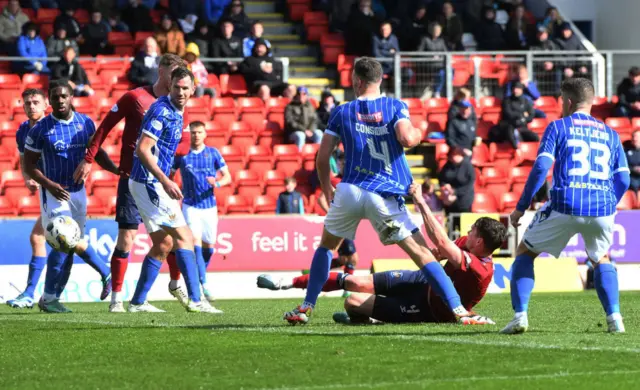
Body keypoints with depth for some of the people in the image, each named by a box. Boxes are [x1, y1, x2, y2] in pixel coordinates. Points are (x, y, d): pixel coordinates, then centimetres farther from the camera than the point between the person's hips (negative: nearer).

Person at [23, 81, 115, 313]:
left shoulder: (85, 124, 2)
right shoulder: (41, 129, -9)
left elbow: (97, 152, 13)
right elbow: (29, 165, -6)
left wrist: (117, 170, -4)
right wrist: (49, 185, -21)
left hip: (78, 191, 4)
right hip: (54, 192, -4)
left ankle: (50, 298, 12)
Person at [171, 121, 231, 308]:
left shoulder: (213, 153, 3)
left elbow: (227, 176, 1)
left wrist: (217, 183, -19)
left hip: (209, 204, 2)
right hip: (190, 205, -2)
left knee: (209, 246, 7)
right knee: (195, 241, -18)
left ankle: (198, 277, 32)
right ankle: (204, 284, -24)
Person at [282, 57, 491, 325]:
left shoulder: (342, 112, 11)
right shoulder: (395, 107, 6)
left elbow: (322, 158, 9)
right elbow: (406, 138, -13)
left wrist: (327, 190, 24)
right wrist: (417, 134, 11)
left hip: (349, 192, 1)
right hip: (385, 197, -1)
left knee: (326, 245, 24)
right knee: (422, 253, 0)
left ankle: (306, 307, 19)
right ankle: (458, 309, -9)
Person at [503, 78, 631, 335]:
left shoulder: (558, 127, 8)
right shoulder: (610, 134, 19)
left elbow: (541, 167, -2)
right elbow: (623, 179, 15)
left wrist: (521, 207, 3)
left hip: (565, 206, -3)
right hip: (602, 208, 3)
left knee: (525, 252, 17)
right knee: (601, 259, 29)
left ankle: (520, 316, 2)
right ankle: (614, 319, 10)